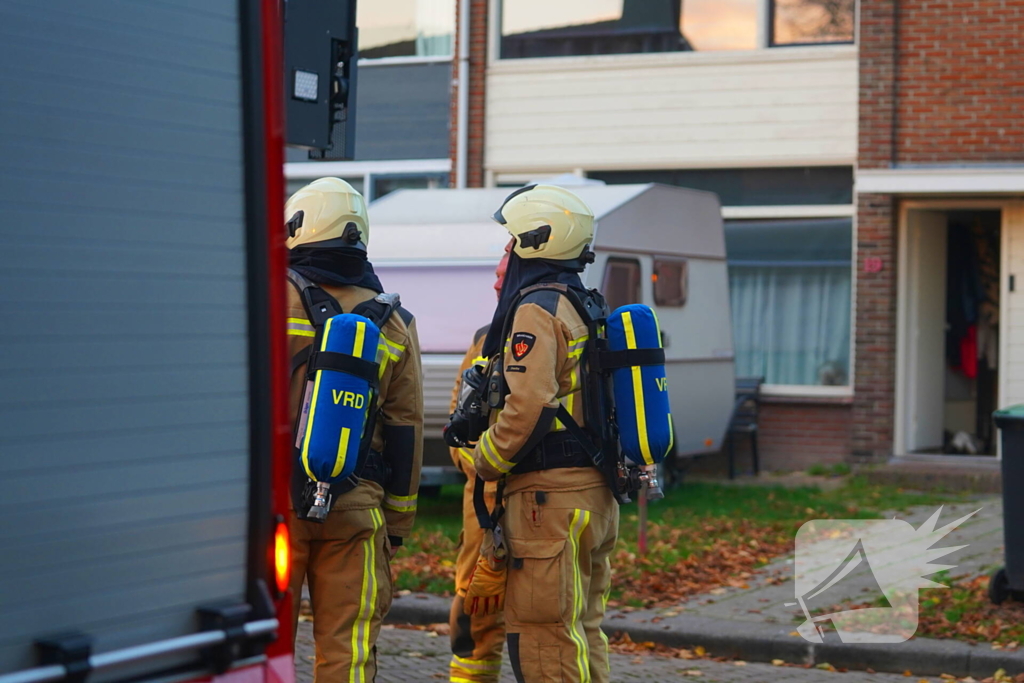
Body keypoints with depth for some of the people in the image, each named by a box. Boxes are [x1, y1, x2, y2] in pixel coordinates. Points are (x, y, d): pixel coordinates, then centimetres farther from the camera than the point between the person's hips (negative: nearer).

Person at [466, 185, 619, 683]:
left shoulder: (536, 309, -11)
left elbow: (528, 404, -22)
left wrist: (485, 461, -7)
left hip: (549, 497, -10)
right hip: (594, 493, 10)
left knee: (543, 642, -6)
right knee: (582, 636, 15)